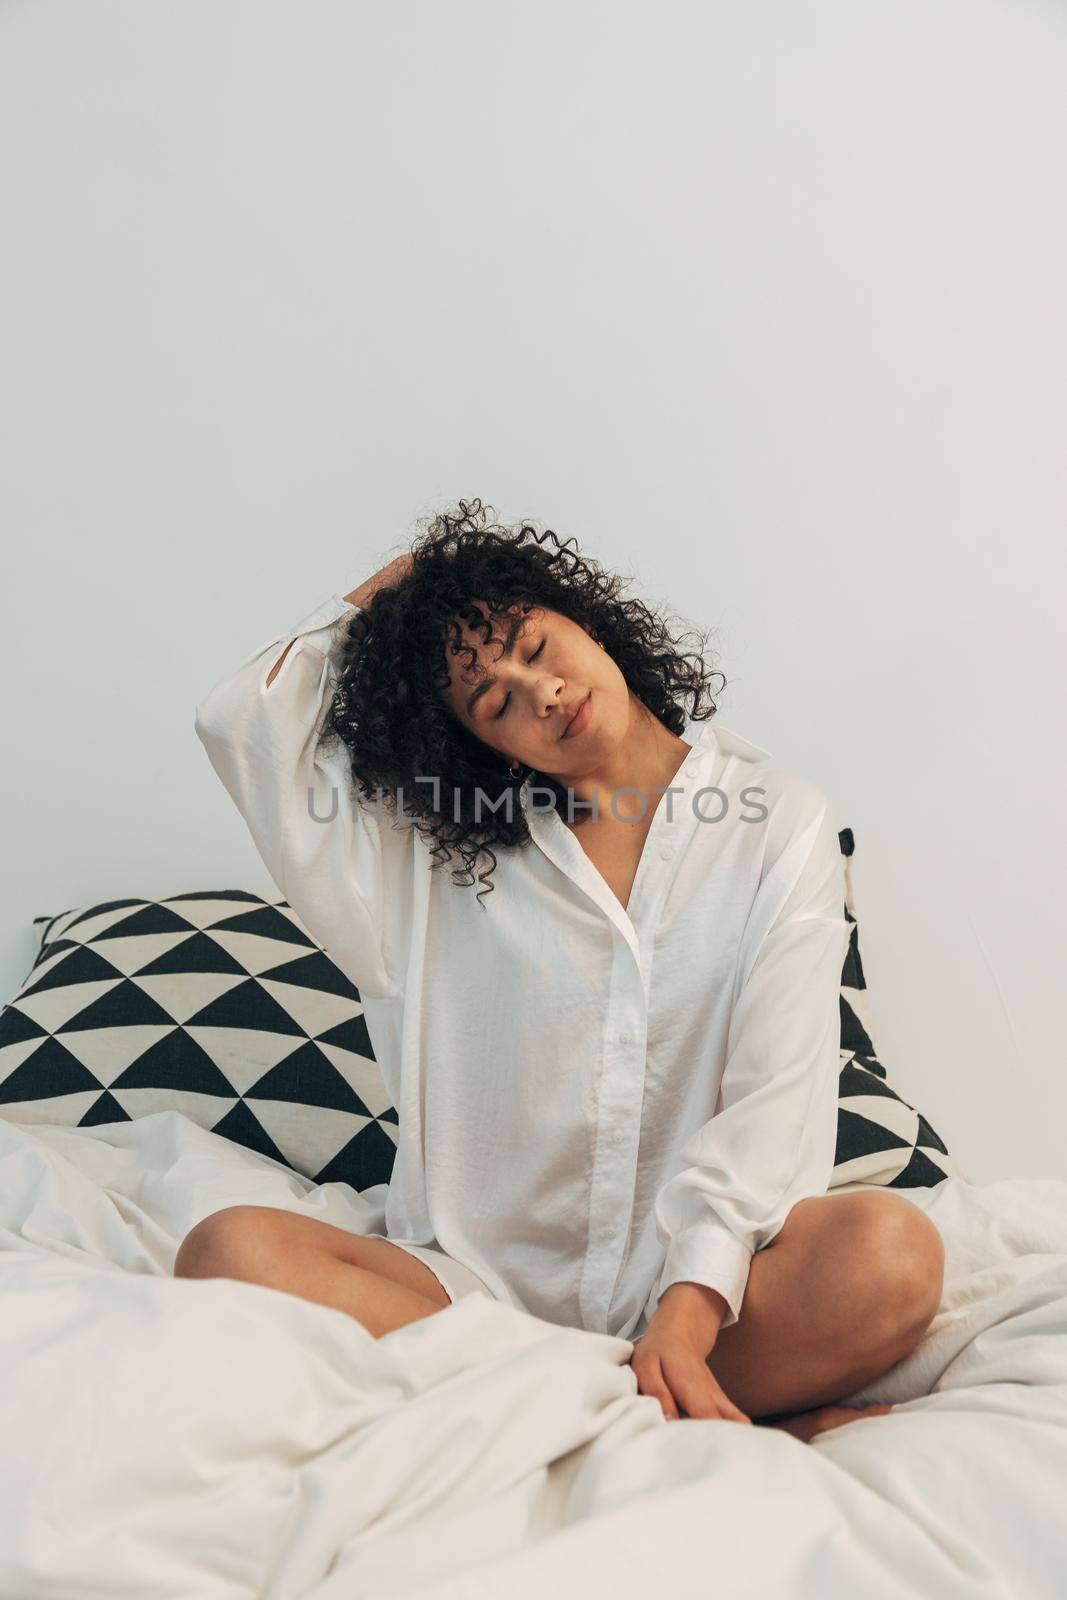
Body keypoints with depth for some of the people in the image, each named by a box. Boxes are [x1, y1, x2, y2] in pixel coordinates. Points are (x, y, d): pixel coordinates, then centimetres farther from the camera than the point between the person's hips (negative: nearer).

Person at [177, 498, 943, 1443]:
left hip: (694, 1274, -3)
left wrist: (688, 1310, -19)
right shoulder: (443, 850, 11)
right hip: (482, 1276, 4)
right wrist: (373, 599, 12)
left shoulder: (778, 823, 4)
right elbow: (244, 725, 7)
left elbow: (776, 1093, -6)